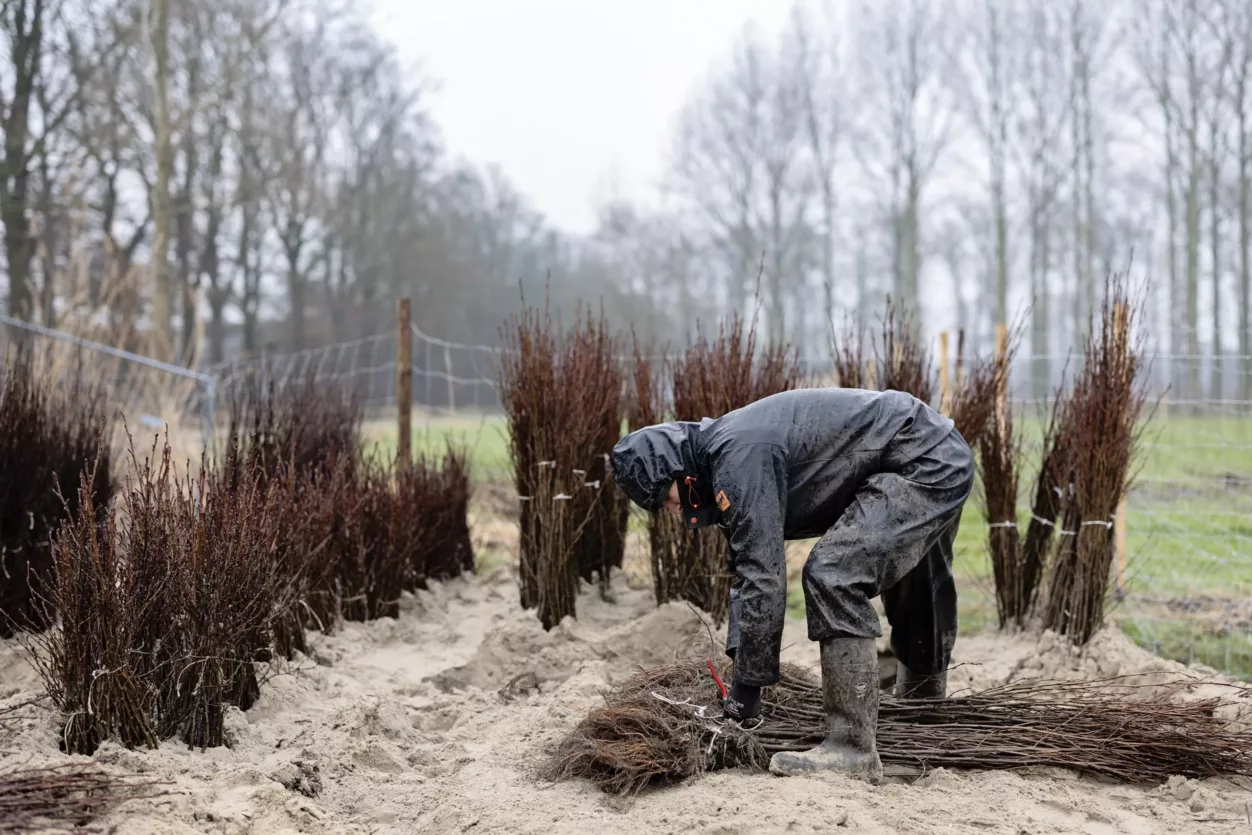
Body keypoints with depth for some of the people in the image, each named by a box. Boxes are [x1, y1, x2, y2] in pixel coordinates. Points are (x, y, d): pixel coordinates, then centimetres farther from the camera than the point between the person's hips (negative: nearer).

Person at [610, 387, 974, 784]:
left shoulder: (741, 456, -23)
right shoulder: (723, 453, 8)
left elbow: (763, 576, -25)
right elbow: (746, 569, 14)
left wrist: (746, 689, -17)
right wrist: (739, 670, 7)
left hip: (926, 464, -11)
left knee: (834, 577, -20)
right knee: (910, 600, 26)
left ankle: (852, 748, -18)